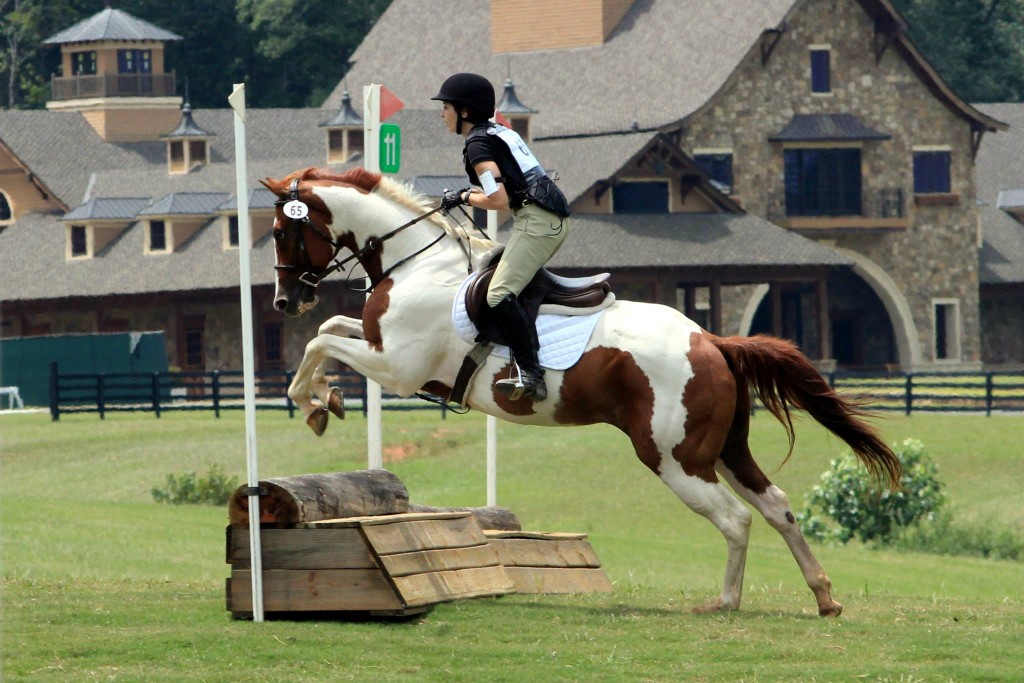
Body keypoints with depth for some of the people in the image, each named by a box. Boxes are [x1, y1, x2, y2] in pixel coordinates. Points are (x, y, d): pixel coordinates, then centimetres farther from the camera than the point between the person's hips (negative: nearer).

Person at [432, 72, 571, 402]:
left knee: (500, 293, -18)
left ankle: (531, 376, -26)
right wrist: (469, 194, 17)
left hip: (536, 219, -10)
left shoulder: (477, 144, -8)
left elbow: (499, 199, -16)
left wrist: (465, 197, 1)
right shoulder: (500, 132, 20)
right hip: (555, 219, 10)